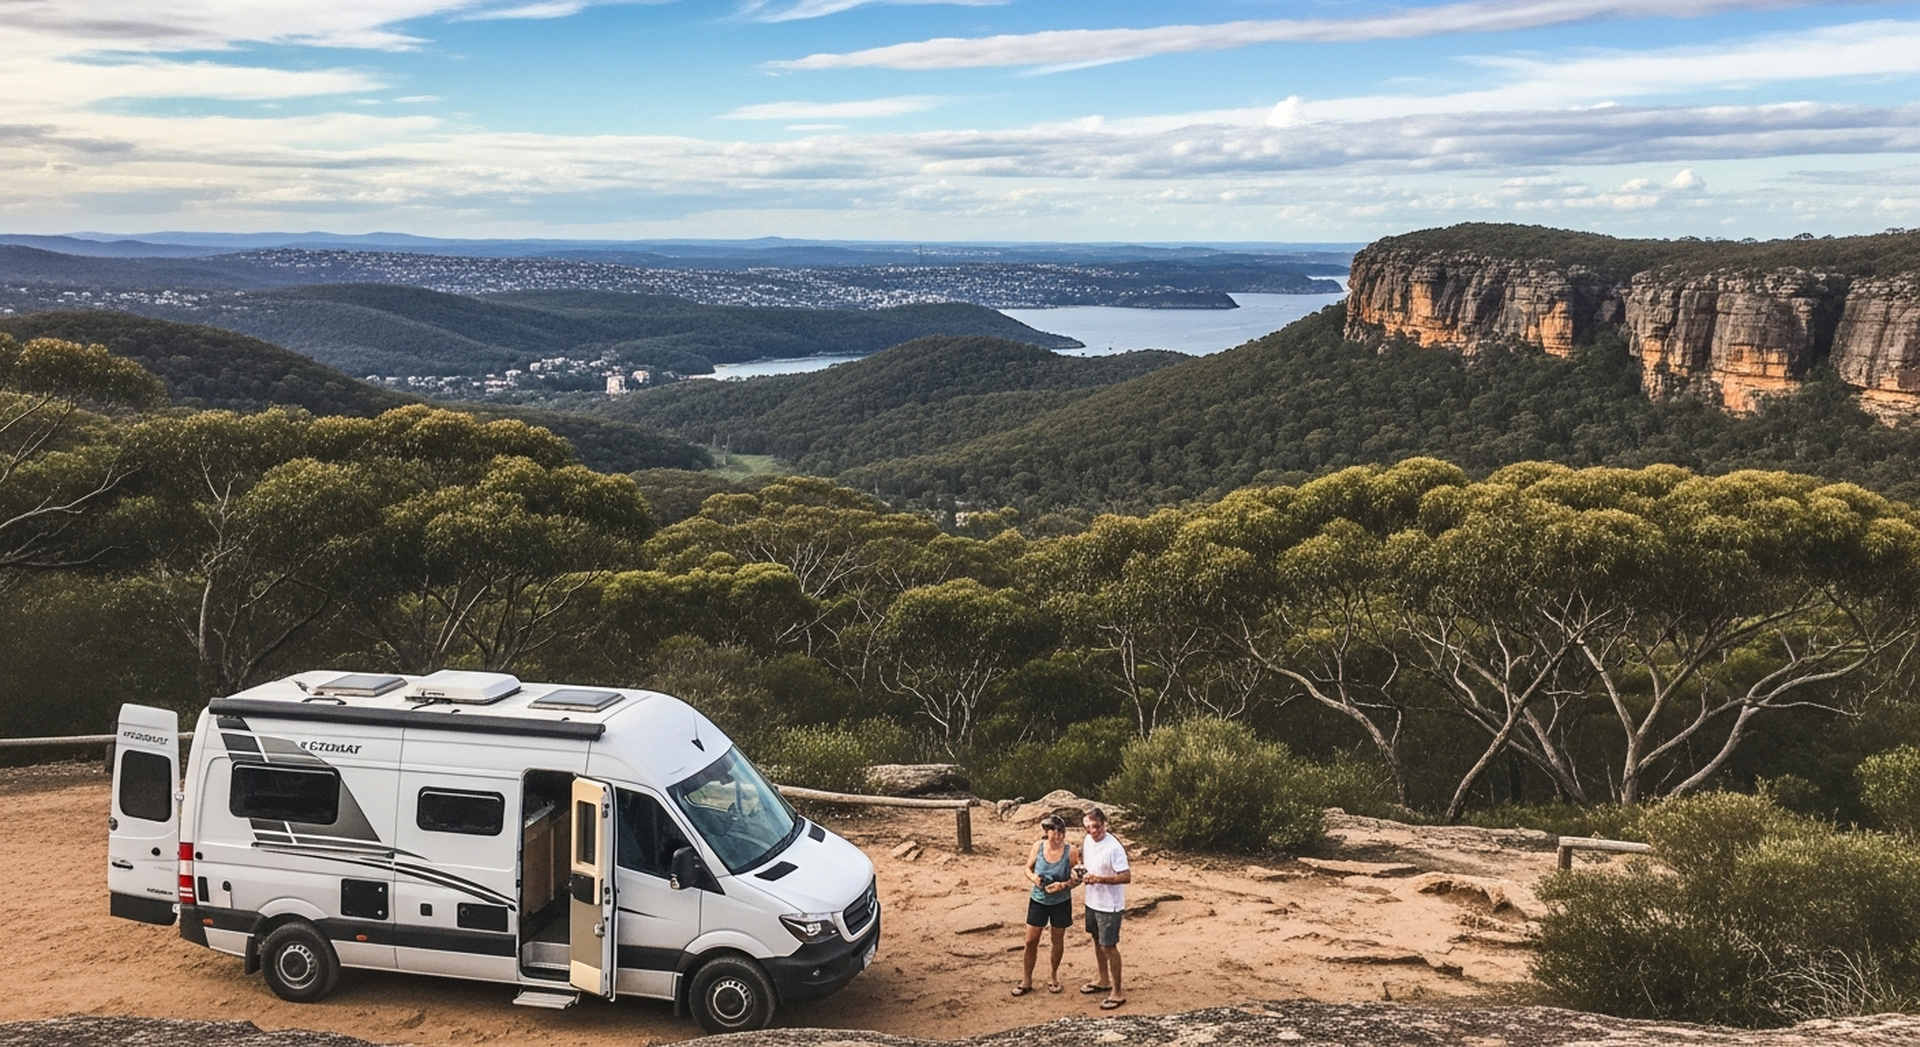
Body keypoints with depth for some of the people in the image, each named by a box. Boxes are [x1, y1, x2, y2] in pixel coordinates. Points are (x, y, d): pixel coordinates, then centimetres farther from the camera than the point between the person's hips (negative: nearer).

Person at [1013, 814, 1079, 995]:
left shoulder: (1070, 851, -19)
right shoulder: (1038, 846, -14)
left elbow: (1076, 878, -11)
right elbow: (1028, 868, 0)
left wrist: (1063, 885, -28)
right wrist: (1033, 877, -21)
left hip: (1061, 902, -1)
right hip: (1038, 900, 1)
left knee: (1058, 940, 15)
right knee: (1031, 941, 7)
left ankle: (1053, 977, 37)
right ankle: (1027, 980, 24)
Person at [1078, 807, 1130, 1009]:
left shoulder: (1114, 847, -25)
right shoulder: (1087, 841, 0)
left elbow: (1126, 877, -26)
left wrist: (1099, 879, -31)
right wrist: (1083, 873, -4)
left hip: (1109, 905, -8)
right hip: (1092, 901, 8)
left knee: (1109, 946, -1)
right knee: (1098, 941, 21)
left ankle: (1117, 992, 10)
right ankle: (1104, 980, 38)